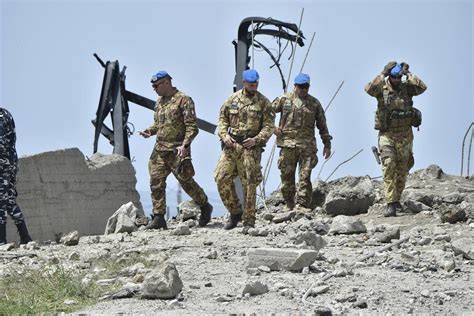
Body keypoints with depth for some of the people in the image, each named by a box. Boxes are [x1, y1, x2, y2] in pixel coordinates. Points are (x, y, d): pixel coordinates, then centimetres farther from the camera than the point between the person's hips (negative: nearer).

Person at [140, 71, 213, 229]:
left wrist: (184, 145, -24)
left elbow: (192, 127, -13)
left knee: (186, 181, 0)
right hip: (159, 149, 7)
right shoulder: (159, 102, 16)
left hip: (177, 150, -7)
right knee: (156, 182, -2)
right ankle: (159, 218, 1)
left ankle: (205, 207, 21)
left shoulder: (184, 100, -8)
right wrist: (150, 131, 5)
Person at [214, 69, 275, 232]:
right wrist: (224, 135, -3)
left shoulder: (263, 102, 1)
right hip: (231, 145, 3)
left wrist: (257, 139, -15)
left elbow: (269, 126, -1)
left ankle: (249, 221, 5)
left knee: (249, 184, -3)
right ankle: (235, 212, 11)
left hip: (250, 147, -3)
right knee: (221, 177, -6)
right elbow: (222, 119, 13)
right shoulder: (232, 99, 8)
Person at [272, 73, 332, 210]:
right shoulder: (284, 99, 7)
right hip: (288, 144, 0)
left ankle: (302, 206, -10)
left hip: (307, 145, 0)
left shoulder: (314, 103, 11)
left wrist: (327, 144, 14)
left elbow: (322, 125, 16)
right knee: (286, 176, 1)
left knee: (305, 177, -9)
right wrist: (273, 127, -4)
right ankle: (290, 206, 10)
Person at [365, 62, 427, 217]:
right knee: (389, 166, -16)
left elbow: (422, 87, -16)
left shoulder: (407, 88, 2)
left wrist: (408, 74, -14)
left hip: (405, 135, 2)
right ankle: (391, 204, -19)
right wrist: (383, 75, -23)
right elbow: (369, 89, -24)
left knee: (402, 169, 9)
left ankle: (396, 199, 27)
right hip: (386, 134, -2)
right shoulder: (381, 89, -3)